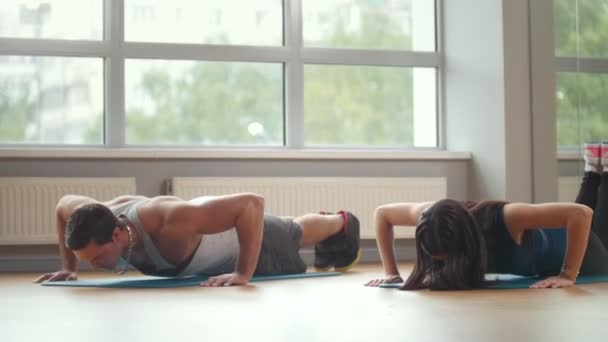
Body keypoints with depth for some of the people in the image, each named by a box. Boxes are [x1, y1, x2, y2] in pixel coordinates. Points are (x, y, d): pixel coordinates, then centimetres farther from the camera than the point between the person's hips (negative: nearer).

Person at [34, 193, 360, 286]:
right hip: (207, 226, 6)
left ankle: (340, 222, 61)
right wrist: (68, 266, -12)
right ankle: (335, 224, 67)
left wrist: (244, 274, -52)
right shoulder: (99, 220, -34)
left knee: (296, 234, 28)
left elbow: (252, 203, -53)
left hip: (240, 235, -6)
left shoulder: (169, 223, -53)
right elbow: (65, 203, -8)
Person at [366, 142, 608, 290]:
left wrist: (568, 275, -50)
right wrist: (391, 272, -26)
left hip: (559, 243, -4)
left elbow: (582, 214, -53)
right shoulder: (432, 216, -37)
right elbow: (382, 213, -20)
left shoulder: (506, 219, -49)